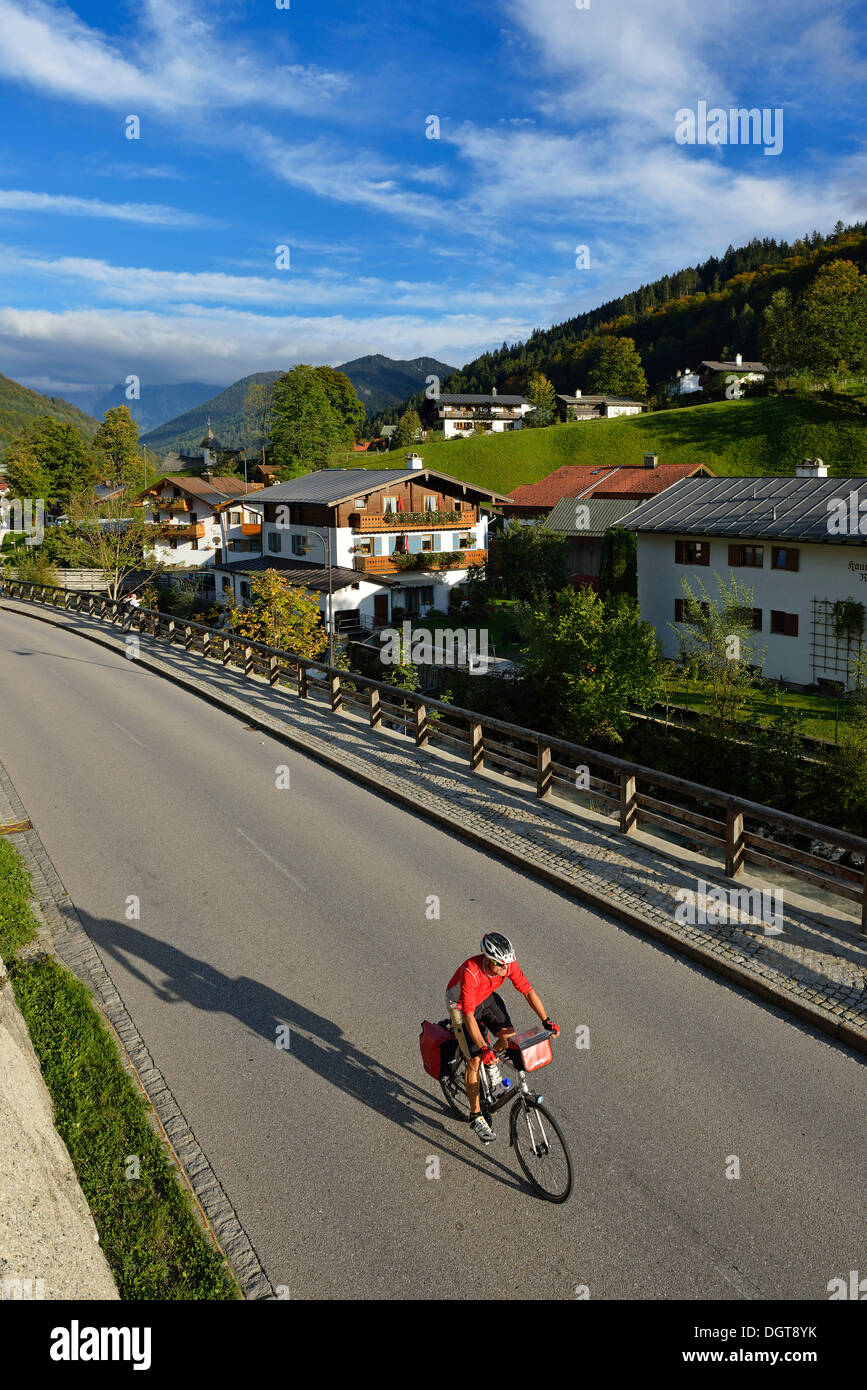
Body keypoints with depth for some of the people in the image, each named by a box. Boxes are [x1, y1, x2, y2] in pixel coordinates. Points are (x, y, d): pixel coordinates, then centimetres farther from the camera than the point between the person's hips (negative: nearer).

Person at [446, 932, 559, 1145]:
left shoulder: (508, 964, -26)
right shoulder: (470, 973, -41)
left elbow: (527, 991, -15)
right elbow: (468, 1015, -39)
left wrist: (546, 1021, -21)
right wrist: (483, 1048, -44)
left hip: (486, 998, 5)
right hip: (461, 1005, -5)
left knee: (509, 1037, -14)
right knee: (475, 1060, -9)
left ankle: (493, 1064, 20)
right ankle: (476, 1117, 5)